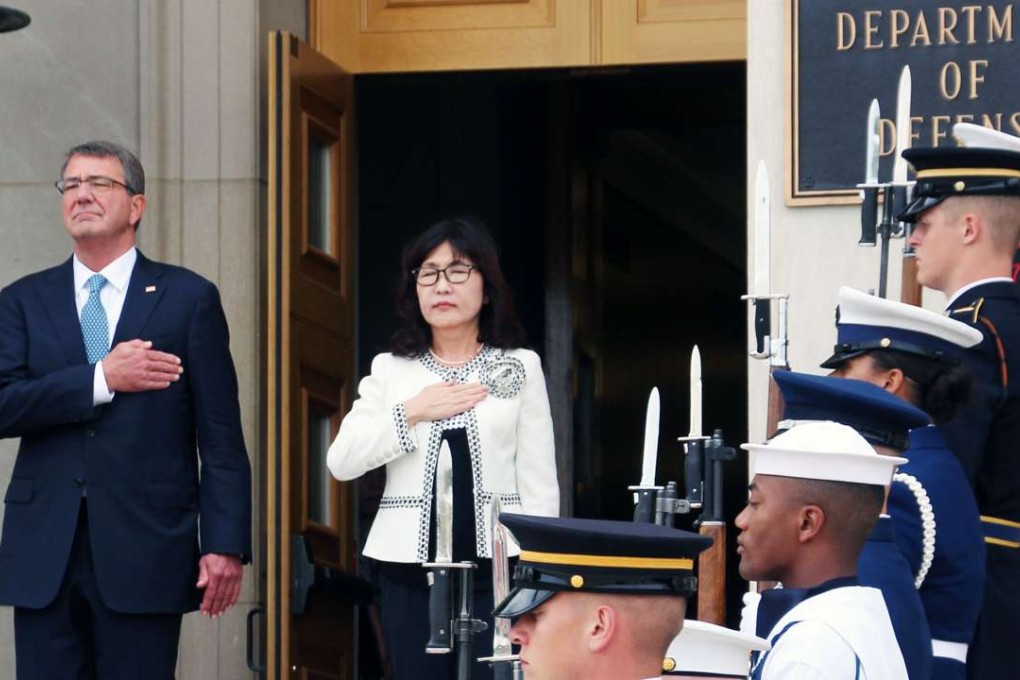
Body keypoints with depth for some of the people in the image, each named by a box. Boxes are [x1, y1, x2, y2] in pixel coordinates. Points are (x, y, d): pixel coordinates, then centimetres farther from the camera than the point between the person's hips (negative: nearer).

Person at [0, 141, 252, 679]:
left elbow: (220, 437, 2)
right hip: (44, 552, 2)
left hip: (144, 552, -2)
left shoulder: (188, 298, 6)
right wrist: (102, 380, -11)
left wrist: (225, 545, -6)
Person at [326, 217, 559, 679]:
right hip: (410, 569, 2)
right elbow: (341, 461, 0)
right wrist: (412, 413, -9)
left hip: (496, 565, -2)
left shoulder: (520, 367, 6)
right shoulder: (390, 369, 10)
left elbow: (539, 481, 4)